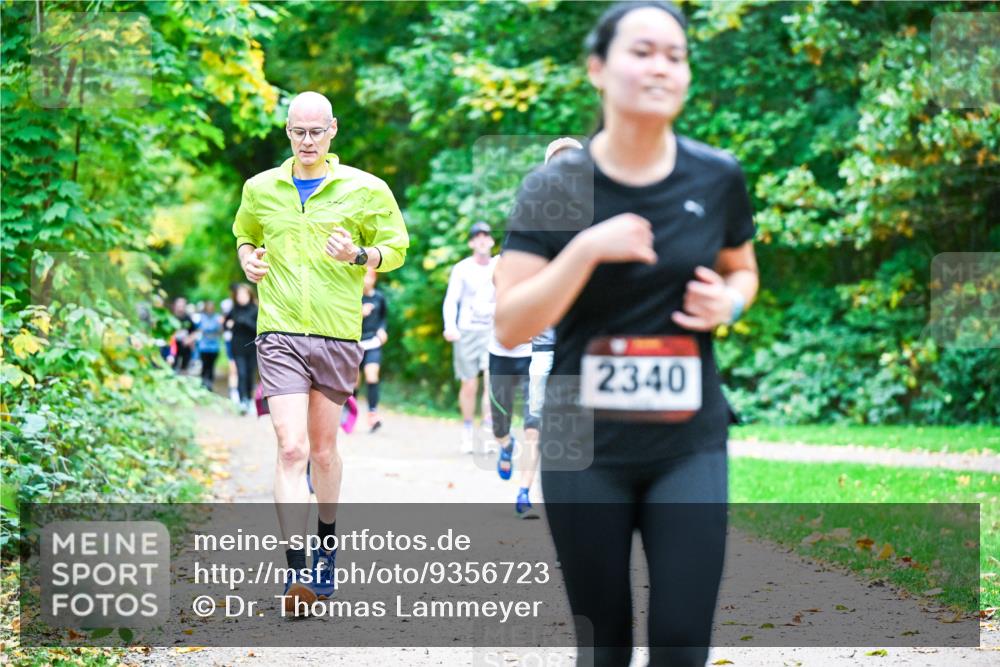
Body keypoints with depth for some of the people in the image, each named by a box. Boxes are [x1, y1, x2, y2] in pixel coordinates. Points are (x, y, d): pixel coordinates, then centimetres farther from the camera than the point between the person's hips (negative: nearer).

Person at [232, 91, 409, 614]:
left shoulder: (366, 190, 2)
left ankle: (328, 543, 36)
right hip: (280, 334, 0)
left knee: (324, 449, 11)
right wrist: (247, 257, 4)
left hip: (338, 335, 0)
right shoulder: (260, 189, 8)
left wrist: (359, 255, -11)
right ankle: (295, 573, -18)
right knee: (291, 448, -13)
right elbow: (244, 233, 27)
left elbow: (396, 247, 10)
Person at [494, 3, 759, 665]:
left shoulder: (718, 177, 0)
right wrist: (587, 248, -22)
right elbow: (511, 327, -10)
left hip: (691, 445, 1)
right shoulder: (555, 186, -6)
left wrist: (729, 302, -5)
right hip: (583, 447, -1)